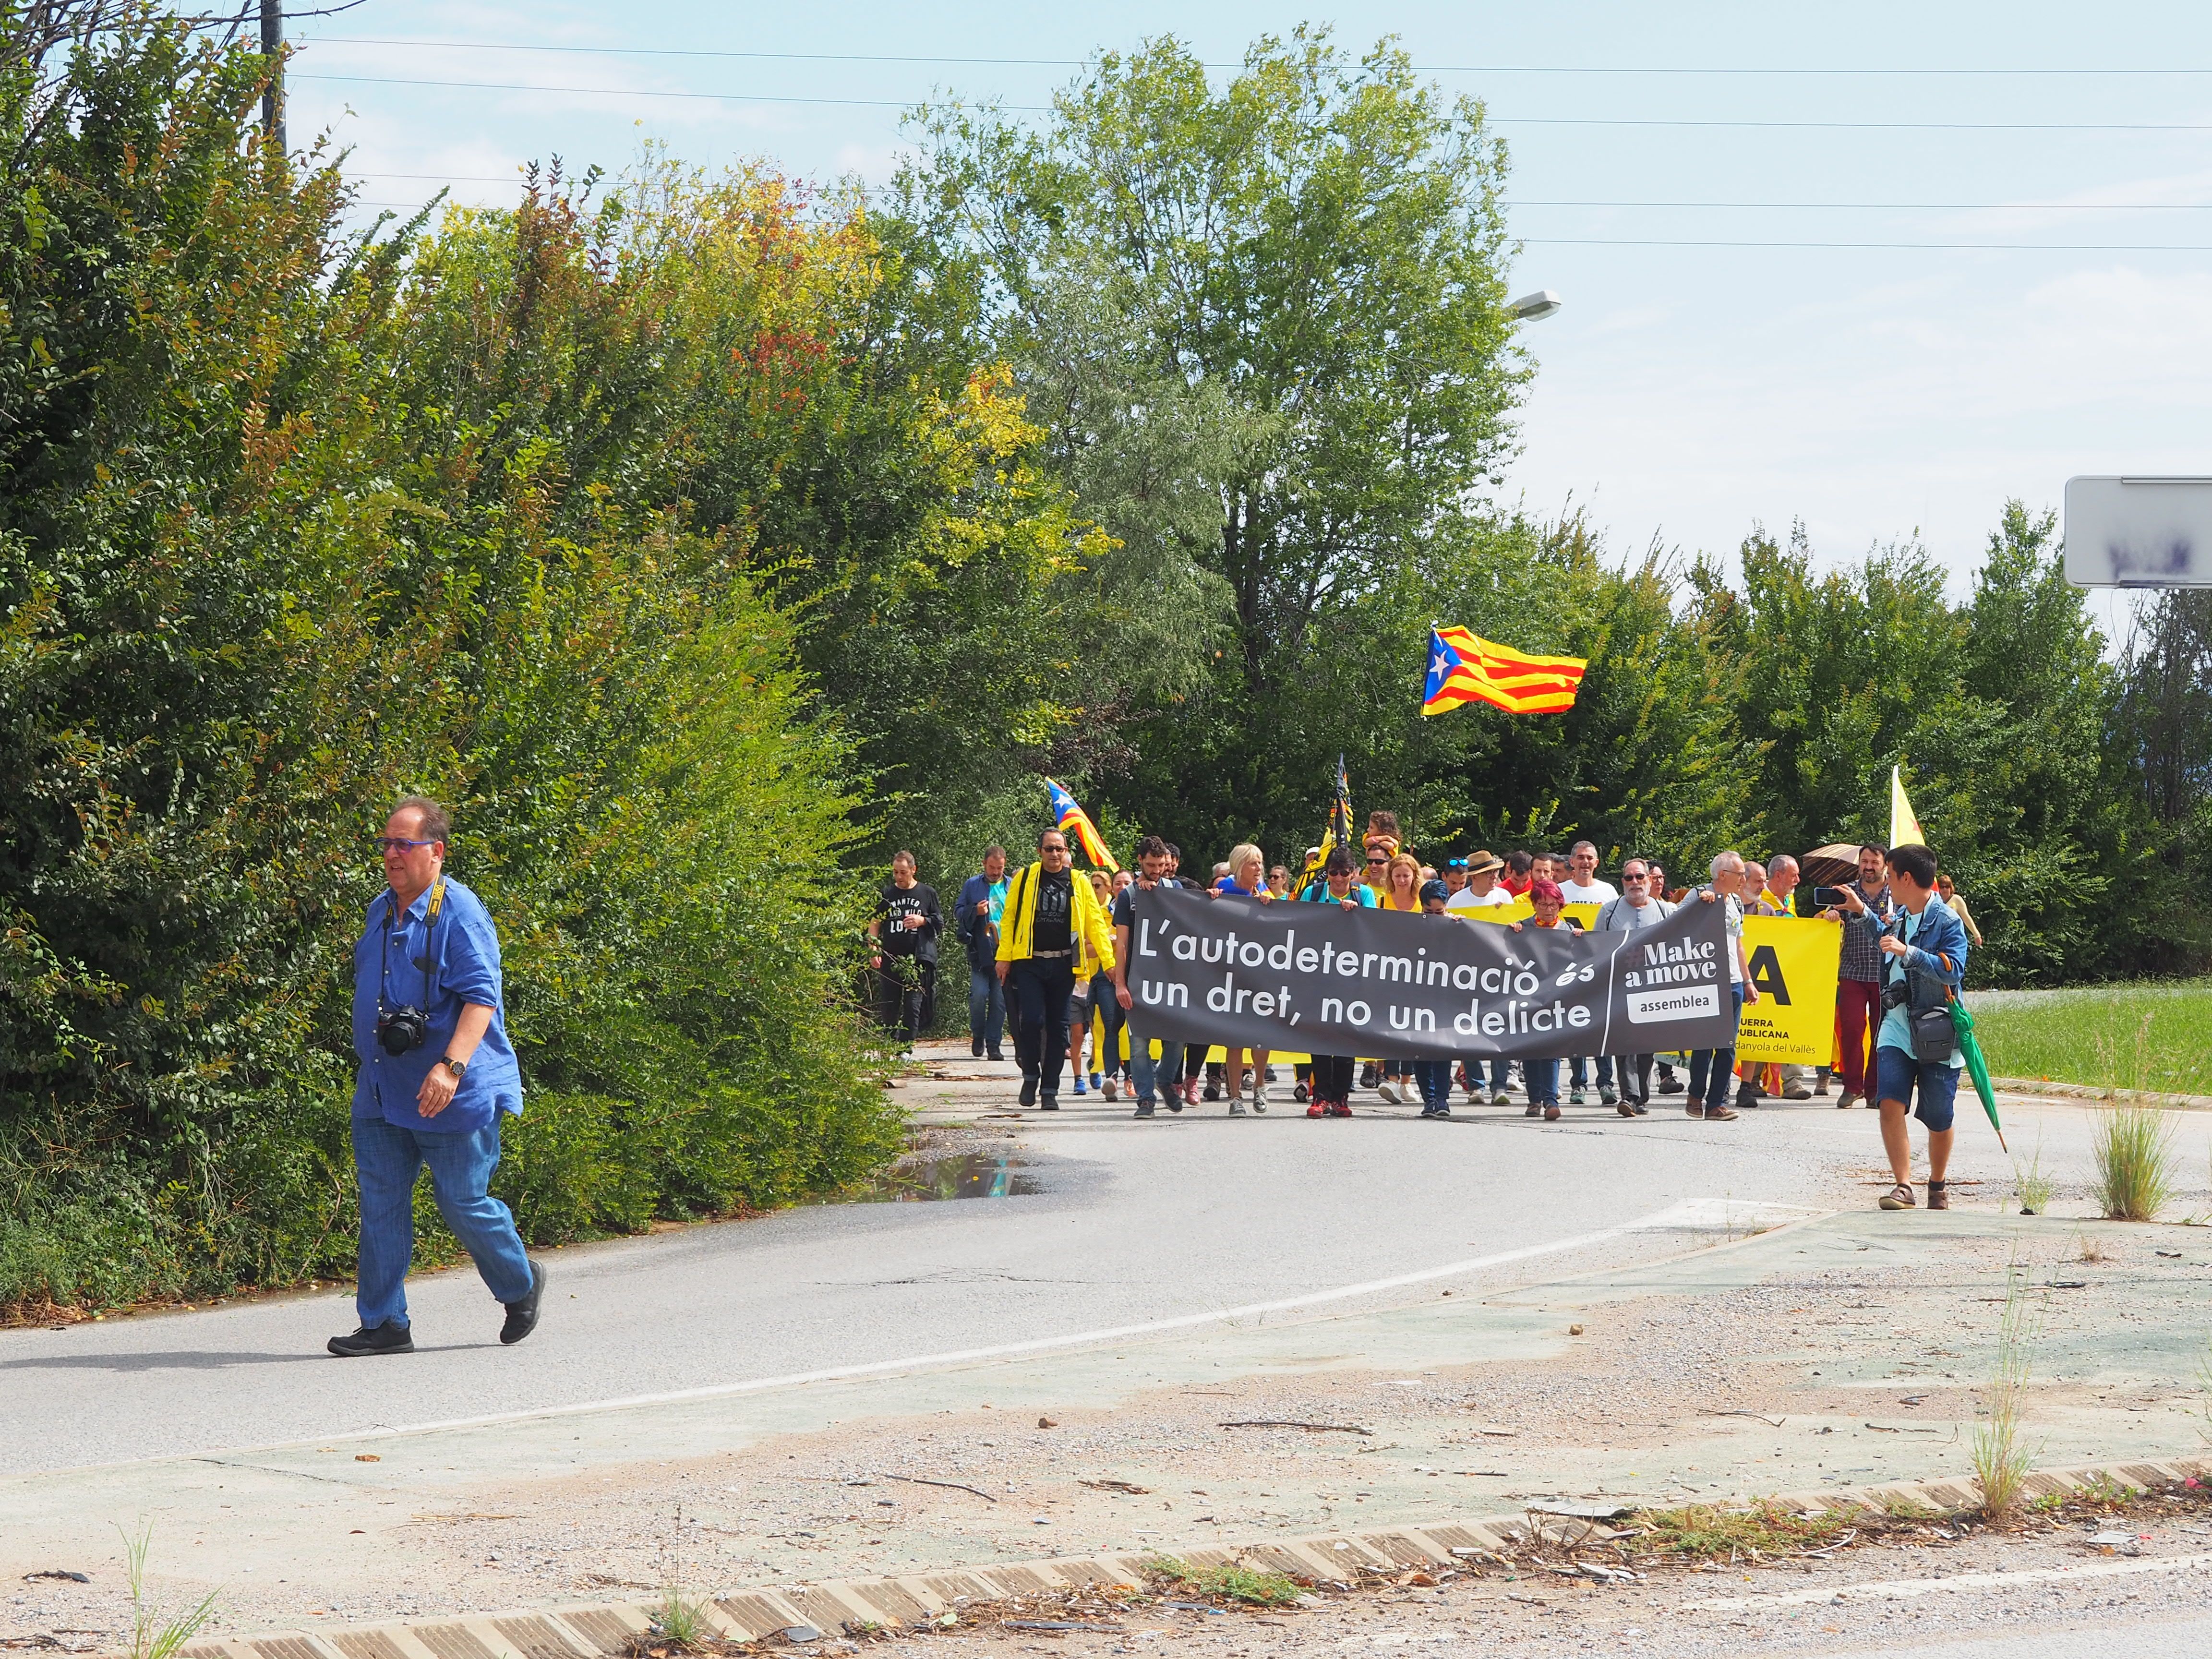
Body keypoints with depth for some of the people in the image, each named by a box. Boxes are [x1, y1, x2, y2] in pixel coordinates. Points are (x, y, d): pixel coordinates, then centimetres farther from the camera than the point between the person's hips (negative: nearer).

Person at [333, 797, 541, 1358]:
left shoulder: (460, 913, -12)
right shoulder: (381, 911, 12)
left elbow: (481, 997, -20)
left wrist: (452, 1066, -31)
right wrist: (372, 1061, 22)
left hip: (454, 1098, -7)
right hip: (381, 1092, 7)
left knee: (462, 1203, 0)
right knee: (381, 1202, 1)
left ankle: (521, 1285, 26)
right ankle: (384, 1324, 4)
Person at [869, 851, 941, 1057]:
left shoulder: (927, 893, 7)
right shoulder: (886, 894, 11)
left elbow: (939, 922, 12)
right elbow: (875, 924, 12)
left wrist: (923, 921, -9)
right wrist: (874, 951, 0)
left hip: (918, 959, -2)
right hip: (890, 959, 2)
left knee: (913, 1006, -9)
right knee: (889, 1007, 3)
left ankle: (906, 1048, -7)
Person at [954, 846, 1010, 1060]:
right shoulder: (972, 886, 7)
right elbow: (959, 914, 8)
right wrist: (975, 912, -12)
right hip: (981, 952, -1)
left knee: (1000, 1001, 0)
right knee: (979, 996, -10)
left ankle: (993, 1045, 6)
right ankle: (978, 1037, 11)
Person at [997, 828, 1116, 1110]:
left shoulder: (1079, 884, 8)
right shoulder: (1025, 880, 5)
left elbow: (1096, 923, 6)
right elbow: (1009, 919, 5)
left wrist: (1109, 961, -2)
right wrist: (1004, 957, -2)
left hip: (1063, 965, 2)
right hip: (1029, 963, -2)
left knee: (1058, 1027, 4)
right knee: (1032, 1020, -14)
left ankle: (1050, 1090, 11)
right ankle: (1031, 1075, 9)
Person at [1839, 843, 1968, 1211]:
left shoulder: (1947, 922, -11)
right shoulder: (1900, 917, 11)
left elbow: (1953, 970, -23)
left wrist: (1907, 952, -29)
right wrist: (1862, 912, 28)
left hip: (1937, 1032, -5)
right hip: (1897, 1027, 5)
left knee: (1939, 1120, 6)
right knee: (1891, 1104, -15)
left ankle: (1937, 1186, 28)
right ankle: (1903, 1186, -15)